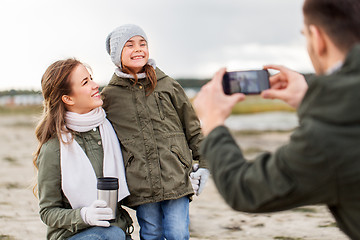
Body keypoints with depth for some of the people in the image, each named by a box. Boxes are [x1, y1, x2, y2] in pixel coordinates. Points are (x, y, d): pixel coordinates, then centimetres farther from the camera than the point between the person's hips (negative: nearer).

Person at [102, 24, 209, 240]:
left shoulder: (168, 85, 6)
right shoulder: (109, 96, 4)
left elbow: (192, 126, 12)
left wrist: (203, 164, 8)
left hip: (176, 179, 0)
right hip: (140, 186, 0)